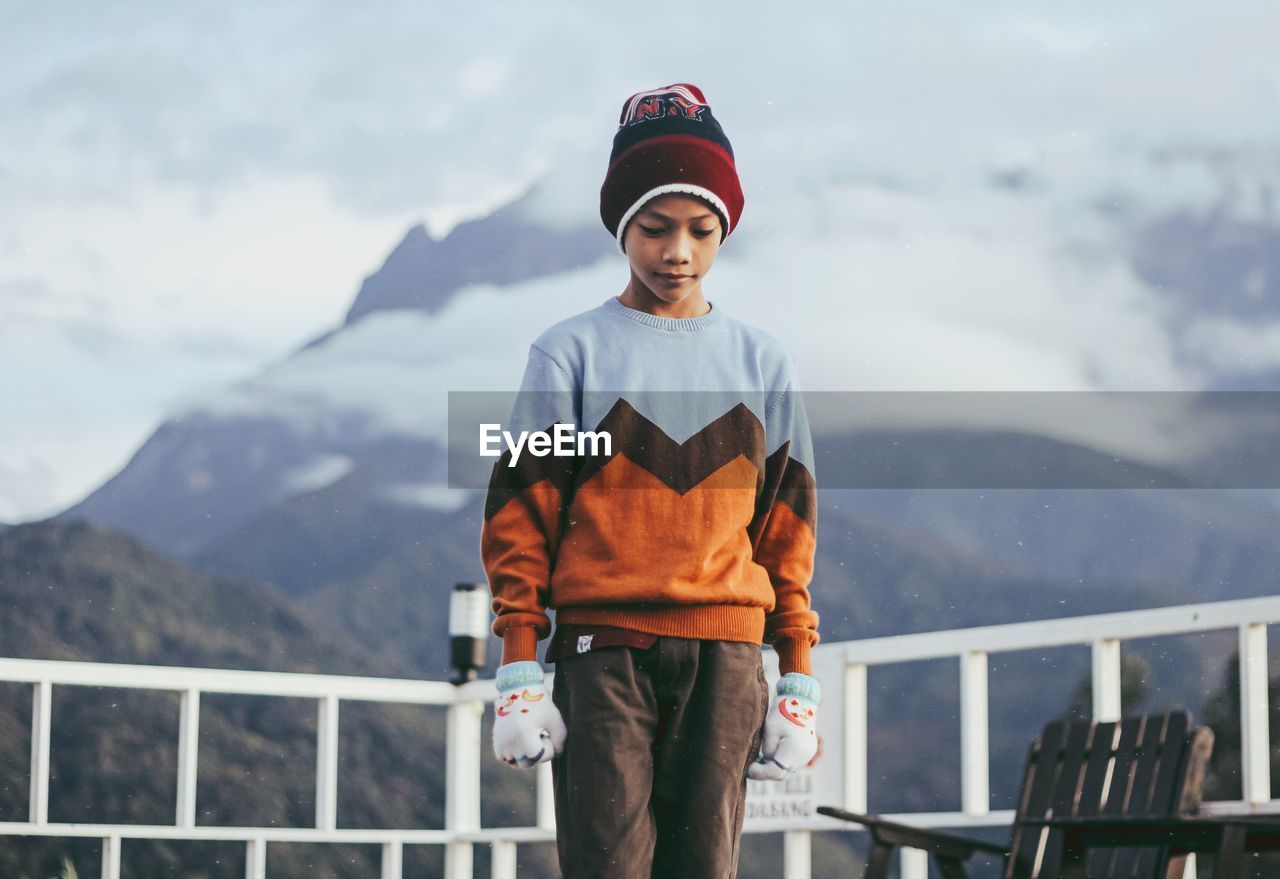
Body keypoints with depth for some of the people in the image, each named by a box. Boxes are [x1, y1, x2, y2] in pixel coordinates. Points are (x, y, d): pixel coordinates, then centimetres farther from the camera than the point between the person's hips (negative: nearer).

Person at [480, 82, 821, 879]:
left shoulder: (761, 363, 12)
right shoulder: (572, 353, 5)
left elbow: (787, 527, 13)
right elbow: (521, 515, 3)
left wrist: (800, 676, 8)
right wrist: (519, 670, -4)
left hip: (724, 654, 2)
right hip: (603, 648, -2)